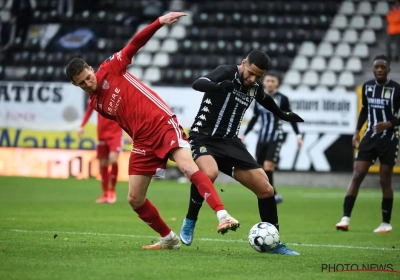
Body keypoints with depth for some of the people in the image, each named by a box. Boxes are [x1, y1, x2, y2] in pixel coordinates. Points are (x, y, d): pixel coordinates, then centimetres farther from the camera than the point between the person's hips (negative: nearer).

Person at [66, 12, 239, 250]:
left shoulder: (110, 69, 2)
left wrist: (159, 23, -20)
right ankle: (169, 239, 23)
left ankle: (223, 215, -38)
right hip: (143, 141, 6)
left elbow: (135, 44, -9)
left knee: (187, 166, -29)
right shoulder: (96, 105, 13)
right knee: (135, 200, 3)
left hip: (163, 122, -6)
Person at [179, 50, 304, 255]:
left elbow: (267, 101, 33)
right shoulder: (226, 73, -12)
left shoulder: (255, 89, 8)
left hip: (229, 142, 6)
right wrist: (219, 86, -50)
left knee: (266, 189, -3)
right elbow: (197, 84, -31)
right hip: (204, 137, -6)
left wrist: (283, 115, 47)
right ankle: (190, 222, -15)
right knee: (209, 173, -39)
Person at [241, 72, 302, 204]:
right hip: (262, 138, 5)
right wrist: (244, 134, 16)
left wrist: (298, 135, -5)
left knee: (268, 165, -19)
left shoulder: (282, 99, -3)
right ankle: (273, 195, 11)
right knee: (260, 168, 1)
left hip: (276, 138, -5)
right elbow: (254, 118, 17)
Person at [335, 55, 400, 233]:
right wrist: (357, 131, 8)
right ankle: (345, 218, -10)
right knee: (357, 175, -7)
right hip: (370, 137, 4)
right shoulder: (367, 87, 5)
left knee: (385, 180, 1)